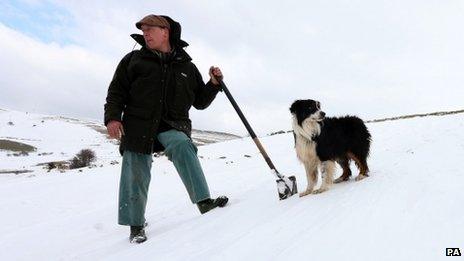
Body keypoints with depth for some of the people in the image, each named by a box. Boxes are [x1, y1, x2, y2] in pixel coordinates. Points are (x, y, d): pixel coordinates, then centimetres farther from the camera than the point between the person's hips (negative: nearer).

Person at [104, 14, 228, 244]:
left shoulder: (187, 67, 14)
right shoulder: (134, 60, 12)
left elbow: (200, 102, 18)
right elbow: (116, 91, 9)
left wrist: (214, 84, 3)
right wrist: (112, 117, -7)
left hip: (173, 126, 0)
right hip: (139, 124, 1)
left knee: (182, 146, -32)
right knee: (135, 176, -3)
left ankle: (204, 201, -33)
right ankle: (136, 226, 15)